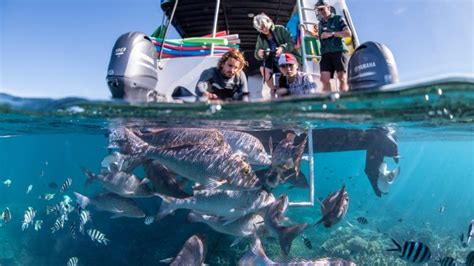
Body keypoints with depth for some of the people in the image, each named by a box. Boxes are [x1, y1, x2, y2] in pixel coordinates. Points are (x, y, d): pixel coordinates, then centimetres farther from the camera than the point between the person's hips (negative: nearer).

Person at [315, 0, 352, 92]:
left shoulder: (338, 19, 8)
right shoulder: (321, 23, 22)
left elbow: (348, 33, -2)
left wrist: (332, 34, -9)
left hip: (338, 52, -4)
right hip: (326, 54, 4)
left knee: (342, 79, -8)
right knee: (324, 79, -10)